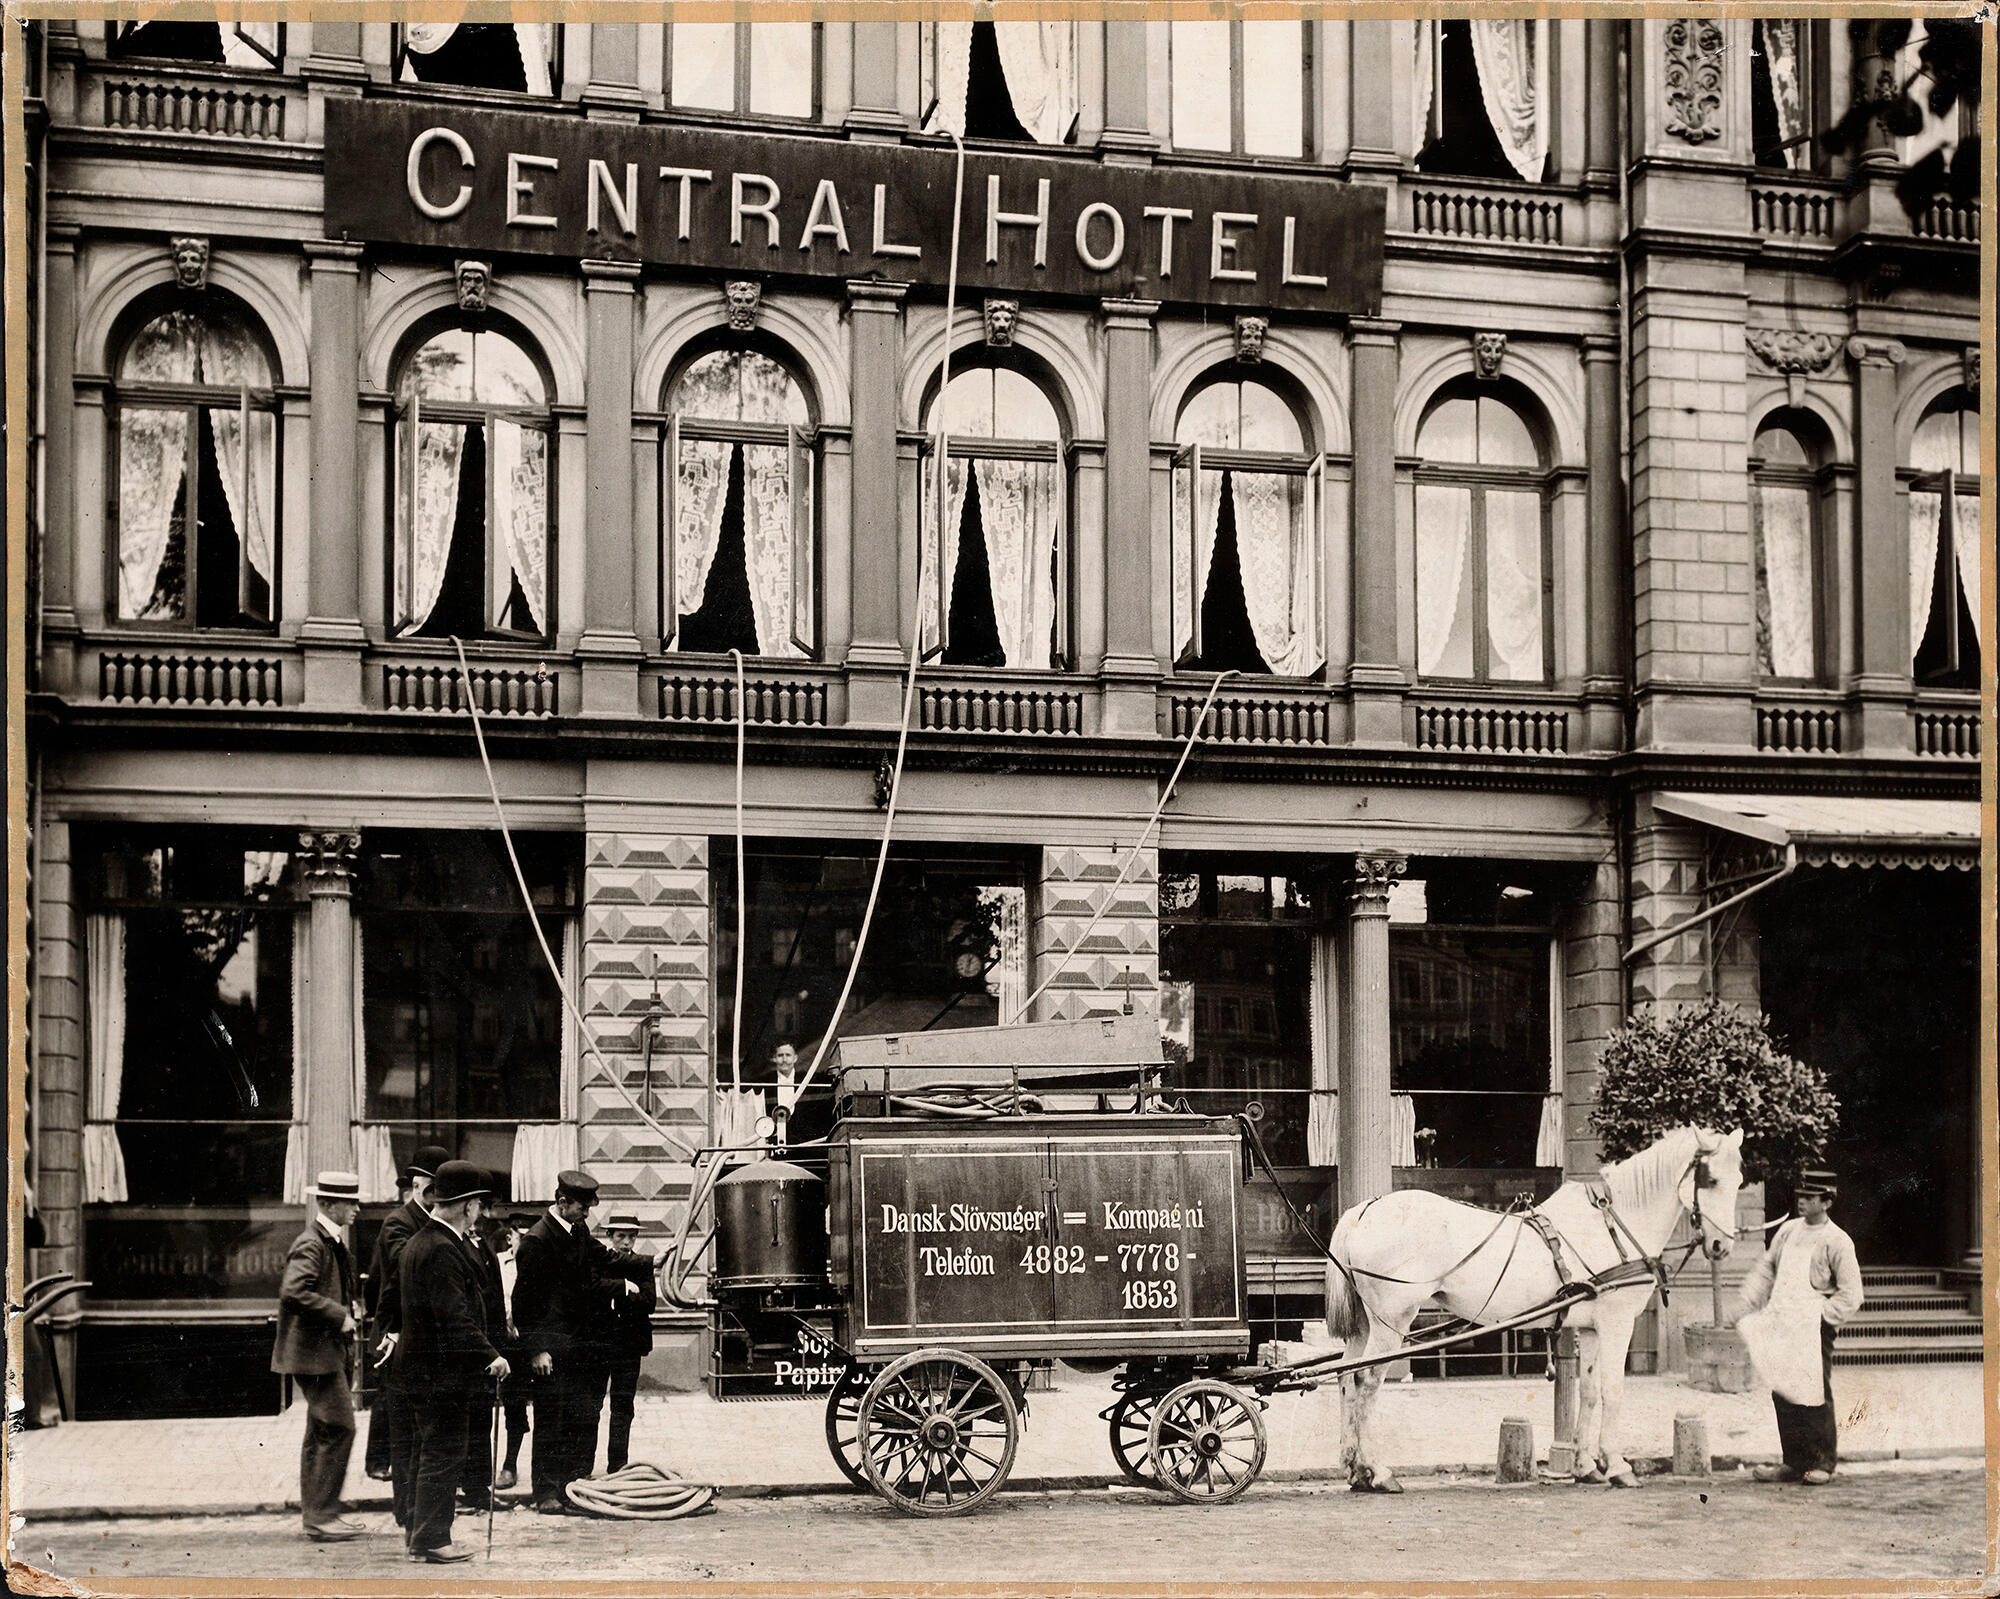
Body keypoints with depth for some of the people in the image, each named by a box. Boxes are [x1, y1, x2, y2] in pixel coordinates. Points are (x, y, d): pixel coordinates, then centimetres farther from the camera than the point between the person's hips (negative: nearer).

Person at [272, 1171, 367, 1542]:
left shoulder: (335, 1242, 16)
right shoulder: (311, 1244, -15)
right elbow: (293, 1291, -29)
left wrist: (350, 1309, 13)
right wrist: (339, 1315, -23)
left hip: (332, 1350, 11)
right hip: (315, 1352, -11)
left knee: (321, 1434, 13)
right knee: (339, 1428, -13)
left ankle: (316, 1515, 19)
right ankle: (322, 1515, -9)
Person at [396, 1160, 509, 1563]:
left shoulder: (418, 1244, 14)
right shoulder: (442, 1250, -20)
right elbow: (455, 1316, -25)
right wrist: (490, 1355, -22)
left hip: (421, 1365, 11)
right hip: (443, 1371, -11)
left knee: (431, 1453, 18)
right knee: (444, 1455, -4)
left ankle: (420, 1533, 25)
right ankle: (431, 1540, 1)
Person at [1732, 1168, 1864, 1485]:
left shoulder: (1837, 1242, -5)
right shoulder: (1788, 1230, 13)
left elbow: (1850, 1295, -6)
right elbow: (1765, 1270, 18)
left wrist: (1819, 1315, -16)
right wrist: (1745, 1305, 8)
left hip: (1815, 1329, -6)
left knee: (1816, 1395, -4)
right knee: (1783, 1396, 5)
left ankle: (1824, 1461, 6)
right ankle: (1795, 1462, 11)